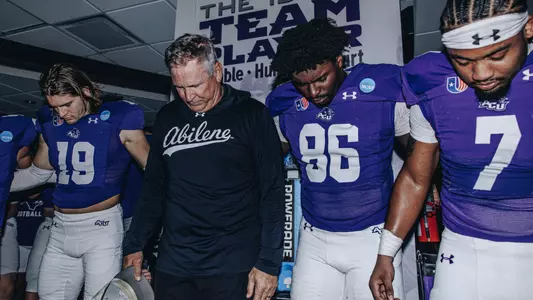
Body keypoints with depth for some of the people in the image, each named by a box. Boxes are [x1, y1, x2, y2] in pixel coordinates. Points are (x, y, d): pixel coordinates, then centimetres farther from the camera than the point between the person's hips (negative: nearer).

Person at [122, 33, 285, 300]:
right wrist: (134, 245, 9)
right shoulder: (167, 117, 7)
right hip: (172, 265, 4)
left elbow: (273, 192, -8)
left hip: (232, 268, -4)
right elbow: (153, 187, 13)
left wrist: (268, 262, -11)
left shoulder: (251, 114, -6)